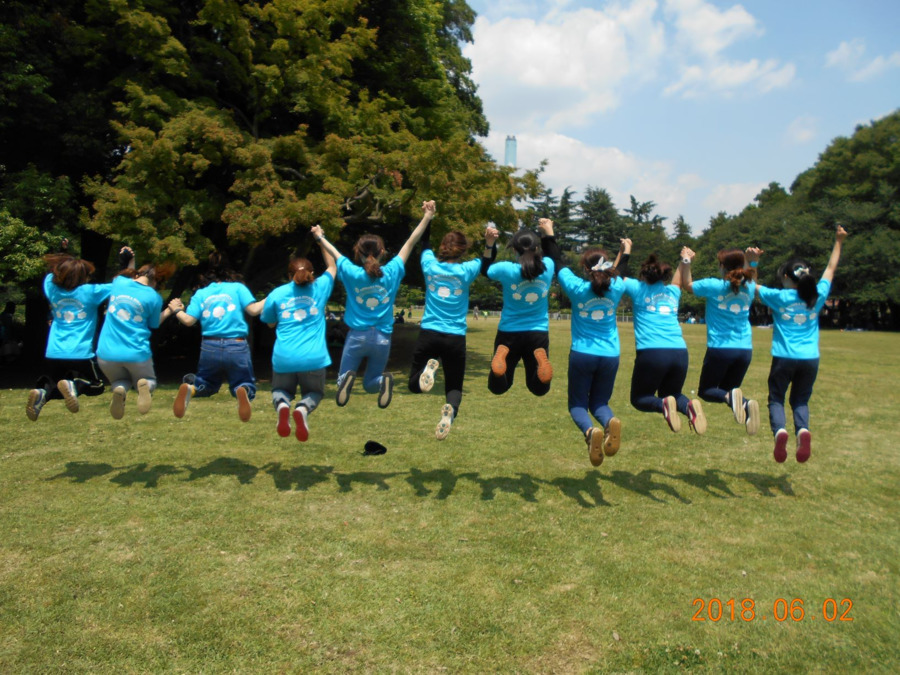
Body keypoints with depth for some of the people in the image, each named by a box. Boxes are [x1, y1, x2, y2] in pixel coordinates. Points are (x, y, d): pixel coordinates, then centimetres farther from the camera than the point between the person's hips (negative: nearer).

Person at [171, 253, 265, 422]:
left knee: (207, 384, 27)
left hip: (209, 347, 2)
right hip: (237, 347, -2)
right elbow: (253, 309, -5)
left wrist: (176, 311, 21)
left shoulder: (200, 294, 10)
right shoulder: (238, 287, 6)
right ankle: (242, 391, -25)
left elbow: (188, 320, 2)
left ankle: (189, 388, -12)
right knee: (246, 385, 16)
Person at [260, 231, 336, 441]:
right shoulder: (320, 288, 8)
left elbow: (270, 323, 21)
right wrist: (321, 239, 35)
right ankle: (303, 409, -13)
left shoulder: (277, 294, 6)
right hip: (313, 358, -1)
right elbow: (332, 267, 27)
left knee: (281, 390, 28)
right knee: (314, 392, 24)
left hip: (284, 358, 1)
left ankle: (282, 405, -10)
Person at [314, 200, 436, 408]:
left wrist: (320, 237, 29)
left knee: (342, 377, 14)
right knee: (370, 384, 18)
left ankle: (347, 377, -22)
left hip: (357, 336, -1)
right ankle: (383, 380, -17)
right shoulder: (392, 273, -5)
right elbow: (410, 244, 0)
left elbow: (334, 253, 11)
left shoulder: (352, 274, -6)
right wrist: (427, 217, 5)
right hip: (382, 339, 1)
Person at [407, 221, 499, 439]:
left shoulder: (430, 266, 1)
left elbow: (424, 242, 20)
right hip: (455, 339, 0)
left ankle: (430, 367, -22)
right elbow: (487, 262, 12)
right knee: (454, 387, 13)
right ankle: (450, 409, -24)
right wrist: (490, 242, -5)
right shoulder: (465, 271, -3)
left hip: (428, 334, 1)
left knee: (414, 385, 13)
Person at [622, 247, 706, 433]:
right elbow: (677, 282, 44)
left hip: (651, 353, -4)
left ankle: (663, 405, -20)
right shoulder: (672, 292, 19)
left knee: (639, 399, 14)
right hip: (679, 353, 4)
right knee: (671, 393, 25)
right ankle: (689, 406, -10)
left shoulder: (638, 289, 8)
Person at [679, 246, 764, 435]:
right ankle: (747, 404, -14)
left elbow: (687, 284, 8)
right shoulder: (749, 287, 5)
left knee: (705, 391, 12)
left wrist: (686, 262, 11)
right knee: (728, 388, 20)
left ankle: (730, 397, -22)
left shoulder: (714, 286, -9)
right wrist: (753, 262, 23)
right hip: (745, 350, 5)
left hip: (720, 348, -5)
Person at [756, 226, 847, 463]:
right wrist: (838, 242, 25)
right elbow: (831, 268, 17)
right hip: (810, 359, 3)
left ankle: (779, 430, -19)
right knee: (800, 401, 14)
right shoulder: (818, 296, 2)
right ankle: (803, 430, -16)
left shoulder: (779, 297, -5)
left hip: (784, 358, -2)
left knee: (776, 399, 10)